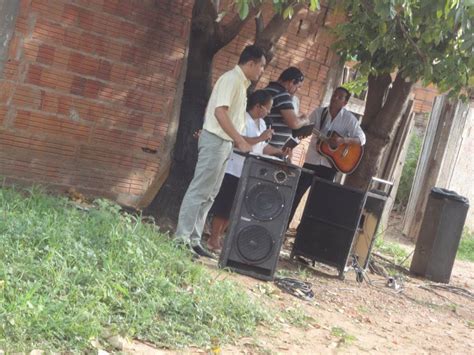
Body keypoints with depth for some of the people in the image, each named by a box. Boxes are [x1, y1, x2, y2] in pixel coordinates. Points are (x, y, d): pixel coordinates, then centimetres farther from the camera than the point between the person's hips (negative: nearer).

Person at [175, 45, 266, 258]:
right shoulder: (232, 79, -13)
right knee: (199, 191, -8)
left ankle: (193, 239, 13)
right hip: (216, 141, -10)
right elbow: (220, 112, -22)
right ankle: (182, 238, -5)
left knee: (209, 194, 10)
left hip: (224, 143, 10)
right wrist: (240, 141, -24)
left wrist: (237, 141, 15)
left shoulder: (240, 83, 16)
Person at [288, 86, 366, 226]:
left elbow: (362, 139, -9)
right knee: (296, 192, -1)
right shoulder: (319, 112, 0)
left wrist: (343, 140, -25)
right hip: (312, 160, 1)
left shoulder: (349, 118, -5)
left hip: (330, 164, -1)